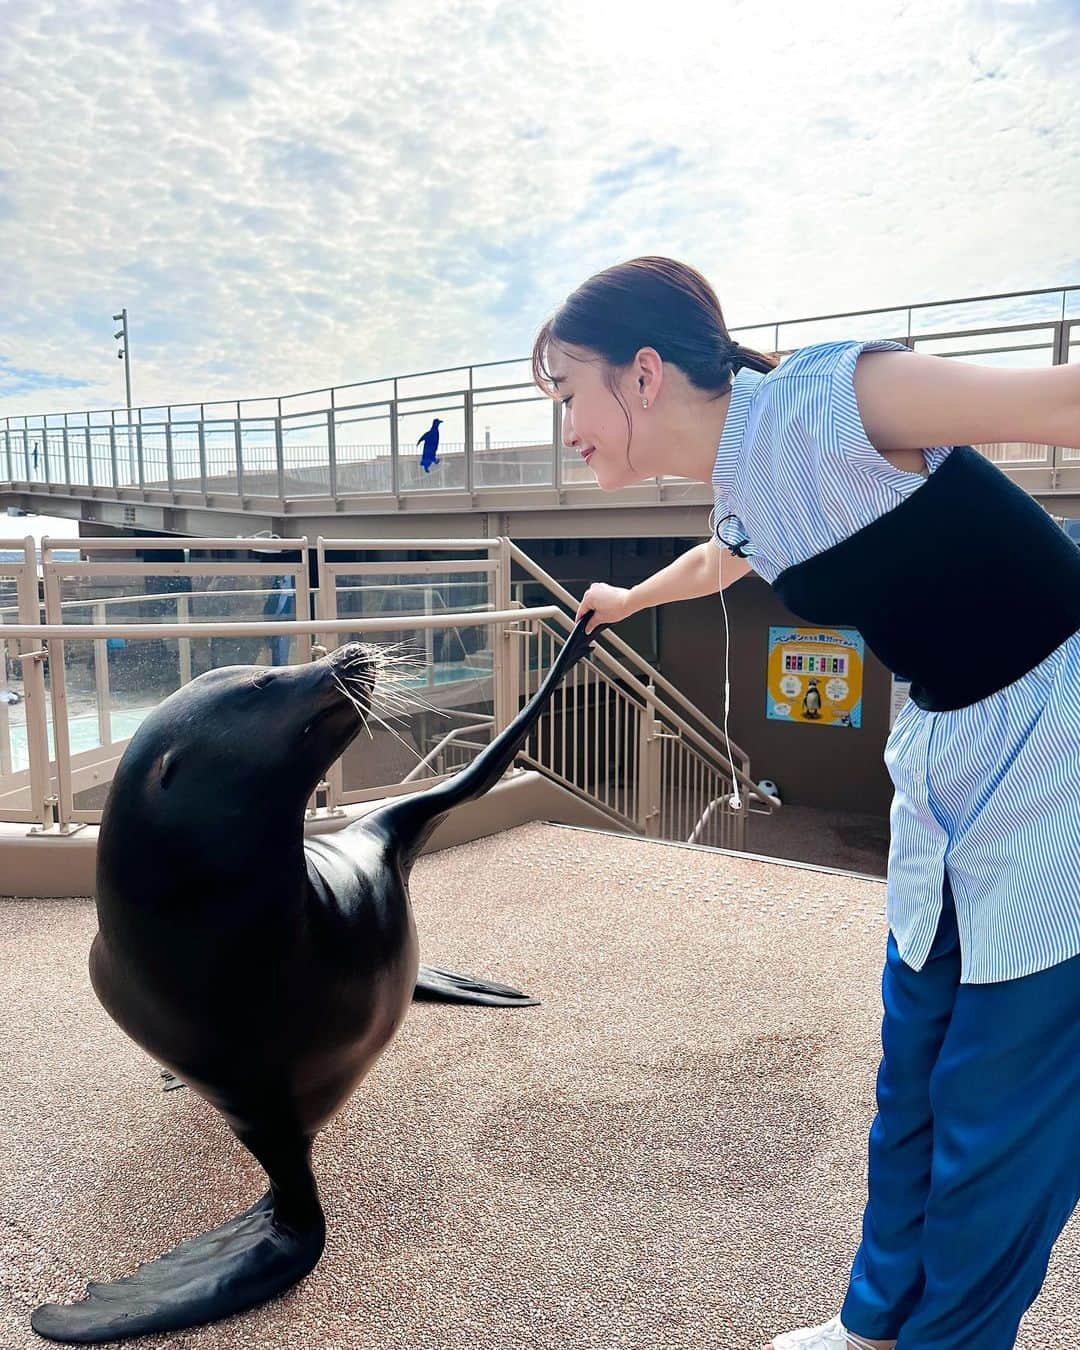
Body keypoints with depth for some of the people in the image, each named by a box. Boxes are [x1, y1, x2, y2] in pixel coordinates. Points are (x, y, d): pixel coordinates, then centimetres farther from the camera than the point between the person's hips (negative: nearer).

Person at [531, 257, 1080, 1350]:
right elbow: (710, 567, 30)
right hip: (950, 763, 7)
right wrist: (626, 600, 49)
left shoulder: (826, 402, -19)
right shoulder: (741, 495, 7)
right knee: (913, 1086, 16)